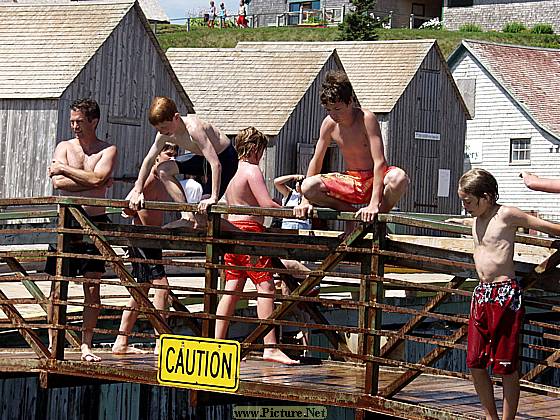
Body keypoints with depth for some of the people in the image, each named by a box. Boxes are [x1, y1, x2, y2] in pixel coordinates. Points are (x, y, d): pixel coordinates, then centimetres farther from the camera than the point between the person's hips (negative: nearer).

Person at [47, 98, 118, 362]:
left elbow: (98, 178, -15)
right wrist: (94, 182, -9)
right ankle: (52, 344, 7)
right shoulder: (64, 147, 9)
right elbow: (58, 183, -7)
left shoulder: (108, 150, 4)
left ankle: (86, 345, 3)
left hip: (95, 223, -1)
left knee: (92, 287, -2)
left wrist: (64, 169, -6)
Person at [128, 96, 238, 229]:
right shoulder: (164, 134, -13)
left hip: (225, 158, -8)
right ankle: (186, 217, -6)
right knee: (163, 170, -4)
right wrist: (137, 192, -1)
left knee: (205, 207, -18)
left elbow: (216, 164, -41)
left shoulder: (194, 129, -37)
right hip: (203, 158, 8)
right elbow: (149, 160, 1)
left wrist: (213, 198, -44)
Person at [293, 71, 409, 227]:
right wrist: (305, 200, -1)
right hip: (351, 182, 4)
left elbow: (379, 161, -25)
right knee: (308, 186, -22)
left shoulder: (366, 119, -19)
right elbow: (316, 161, 6)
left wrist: (374, 204, -34)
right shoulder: (329, 124, -4)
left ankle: (378, 215, -13)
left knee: (399, 178, -39)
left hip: (374, 179, -4)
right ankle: (351, 213, -4)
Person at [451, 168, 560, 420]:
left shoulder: (507, 215, -8)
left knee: (506, 367, -2)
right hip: (481, 294, 8)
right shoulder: (475, 221, 15)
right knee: (475, 364, 8)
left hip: (505, 295, -8)